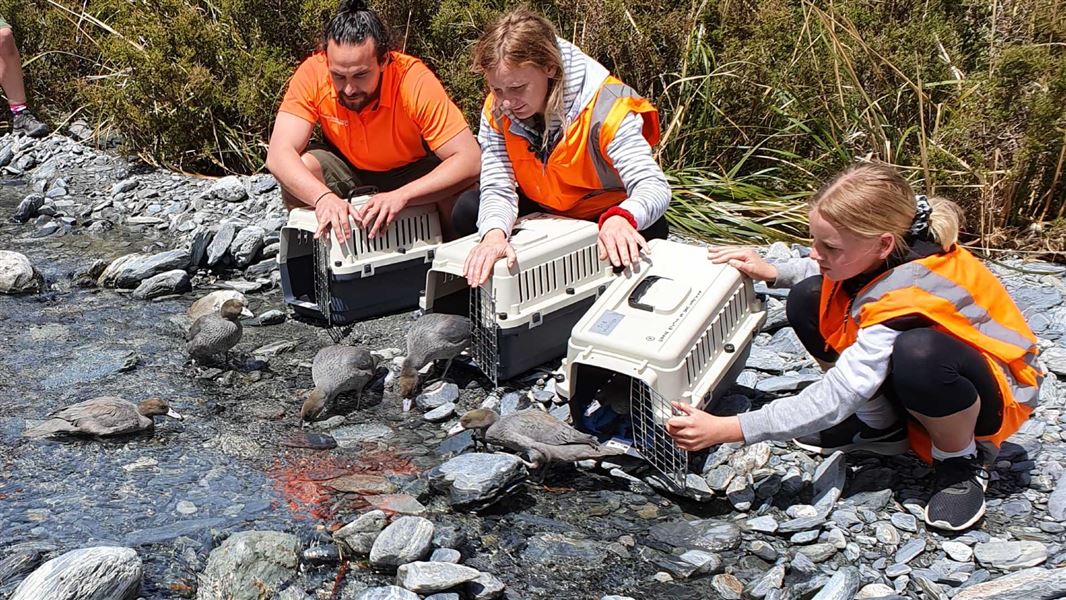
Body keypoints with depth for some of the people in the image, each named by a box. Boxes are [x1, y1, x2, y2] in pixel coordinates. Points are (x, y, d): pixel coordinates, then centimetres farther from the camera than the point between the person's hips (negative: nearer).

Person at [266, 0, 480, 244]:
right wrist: (323, 196, -48)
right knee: (301, 170, -28)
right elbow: (279, 155, -29)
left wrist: (400, 196, -45)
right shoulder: (313, 73, -25)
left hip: (411, 173, -1)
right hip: (347, 169, 2)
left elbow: (470, 161, -34)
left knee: (463, 193, -30)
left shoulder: (414, 80, -31)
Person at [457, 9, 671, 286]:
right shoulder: (496, 112, -17)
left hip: (607, 216, -3)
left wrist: (620, 219, -61)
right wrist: (494, 233, -48)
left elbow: (654, 186, -37)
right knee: (468, 209, -18)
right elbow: (498, 189, -23)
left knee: (651, 229, -35)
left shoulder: (606, 107, -30)